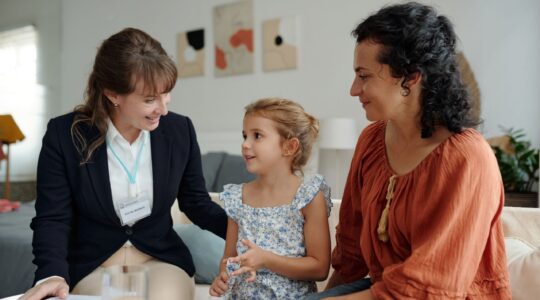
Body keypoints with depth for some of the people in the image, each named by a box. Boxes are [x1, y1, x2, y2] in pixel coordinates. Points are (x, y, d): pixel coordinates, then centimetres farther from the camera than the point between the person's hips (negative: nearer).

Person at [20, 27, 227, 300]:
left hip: (161, 260, 2)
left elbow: (196, 203, 6)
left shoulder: (180, 130, -4)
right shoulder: (64, 135, -11)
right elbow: (52, 218, -10)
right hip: (93, 267, -1)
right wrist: (53, 274, -27)